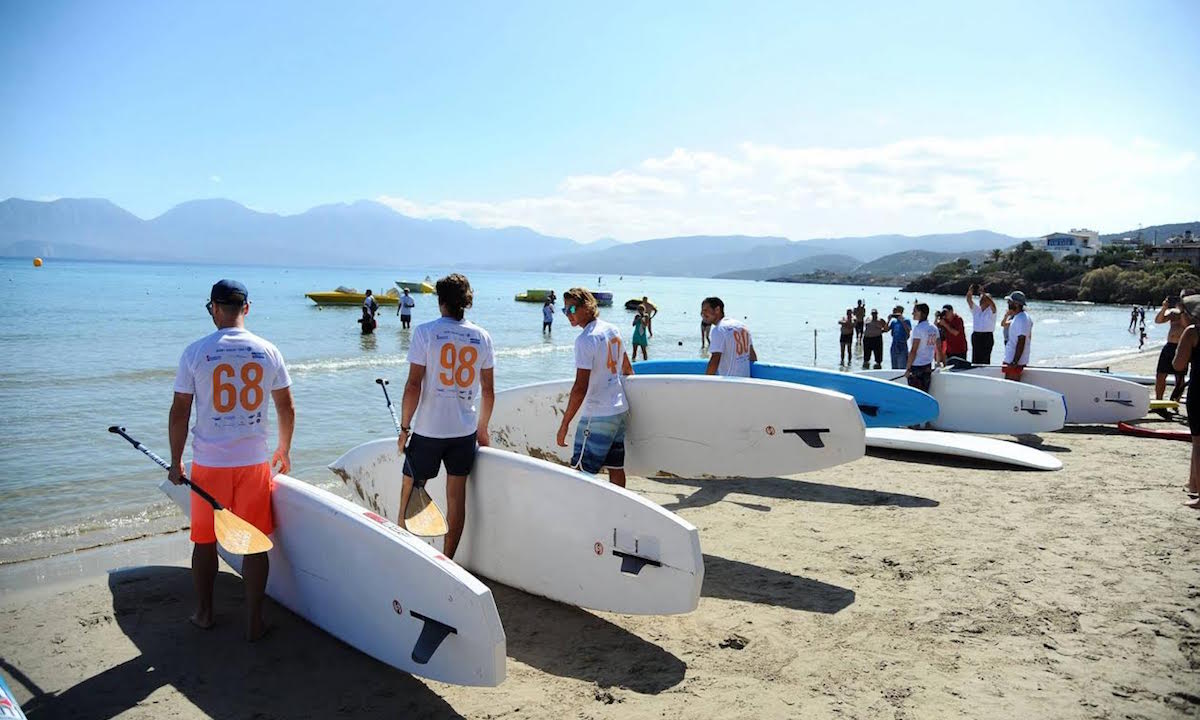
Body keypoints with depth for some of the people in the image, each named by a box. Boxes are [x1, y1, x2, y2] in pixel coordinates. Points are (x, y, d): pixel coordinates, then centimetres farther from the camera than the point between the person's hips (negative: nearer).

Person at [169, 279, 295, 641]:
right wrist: (284, 450, 19)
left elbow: (179, 412, -4)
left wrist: (176, 461, 7)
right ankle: (254, 622, 14)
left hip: (208, 462, -1)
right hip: (254, 461, 1)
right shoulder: (268, 352, -2)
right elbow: (287, 409, 4)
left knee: (205, 540, 16)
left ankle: (204, 613, 31)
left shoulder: (195, 352, -7)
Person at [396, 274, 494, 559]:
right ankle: (447, 560, 17)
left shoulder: (425, 332, -9)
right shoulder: (482, 337, 2)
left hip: (428, 429, -3)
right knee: (457, 495, 8)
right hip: (465, 430, 3)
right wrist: (482, 428, 17)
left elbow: (414, 385, -12)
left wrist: (404, 426, -2)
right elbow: (488, 390, 5)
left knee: (410, 488, 14)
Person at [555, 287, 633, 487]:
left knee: (582, 472, -3)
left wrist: (564, 423, -18)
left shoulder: (585, 339, -18)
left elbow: (580, 388, -22)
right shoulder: (613, 330, 7)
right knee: (615, 467, 14)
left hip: (597, 416, -8)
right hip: (620, 410, 8)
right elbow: (627, 369, 20)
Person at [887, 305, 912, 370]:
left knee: (902, 368, -7)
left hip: (902, 346, -6)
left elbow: (908, 331, -17)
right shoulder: (893, 321, 12)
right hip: (894, 347, 6)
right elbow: (886, 330, 6)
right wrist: (888, 320, -4)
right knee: (894, 367, 12)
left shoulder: (906, 320, -4)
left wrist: (902, 321, -21)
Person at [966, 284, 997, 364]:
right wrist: (970, 292, -17)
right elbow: (969, 300, 1)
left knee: (985, 359, -6)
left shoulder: (991, 310, 1)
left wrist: (983, 293, -25)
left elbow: (992, 303, -21)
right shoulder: (975, 309, 14)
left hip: (987, 336, -5)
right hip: (976, 336, 5)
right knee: (975, 359, 4)